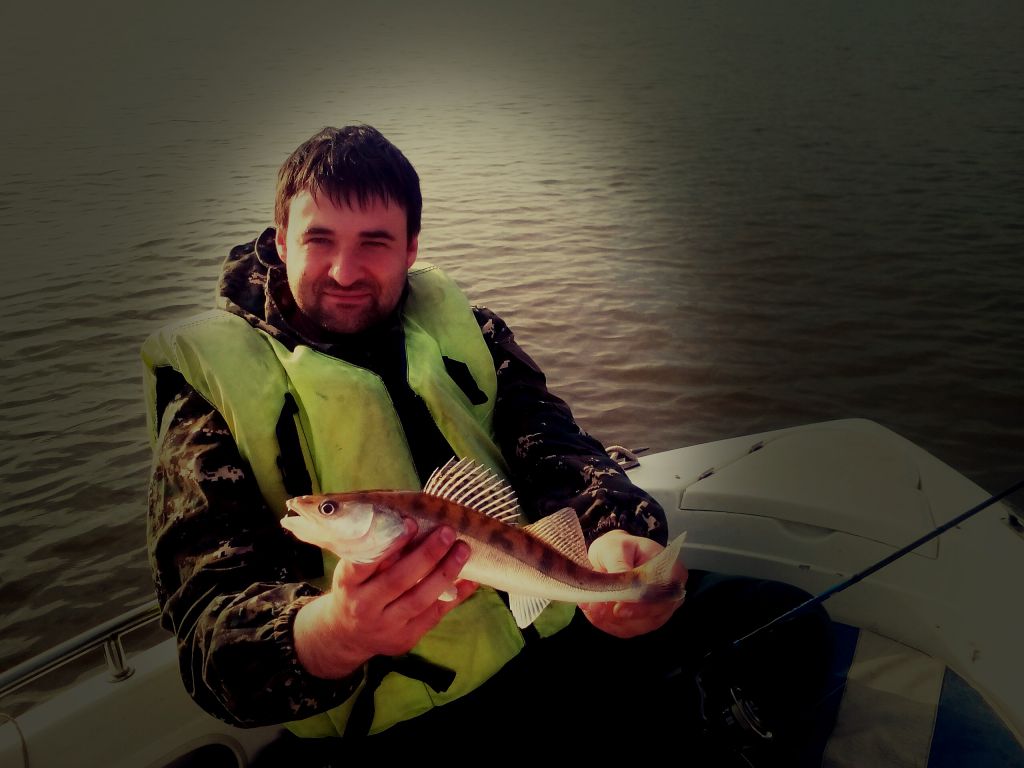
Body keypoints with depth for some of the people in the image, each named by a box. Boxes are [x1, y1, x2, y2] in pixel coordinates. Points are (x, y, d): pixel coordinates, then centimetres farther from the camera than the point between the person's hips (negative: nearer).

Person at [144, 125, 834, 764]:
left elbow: (551, 446, -4)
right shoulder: (212, 375, -4)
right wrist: (332, 635, -39)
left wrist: (616, 530, -29)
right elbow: (212, 624, -15)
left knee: (789, 629, -5)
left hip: (554, 627, 4)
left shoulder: (461, 326, 10)